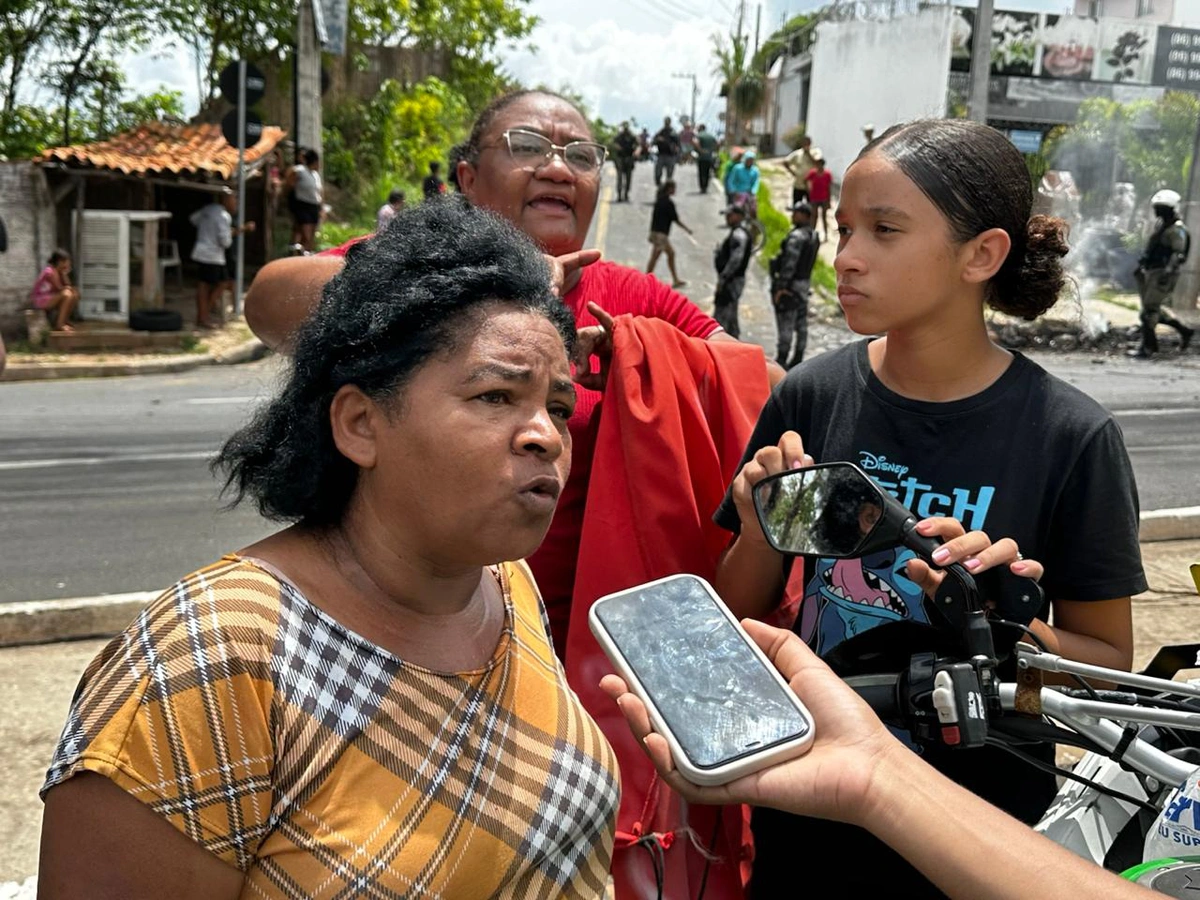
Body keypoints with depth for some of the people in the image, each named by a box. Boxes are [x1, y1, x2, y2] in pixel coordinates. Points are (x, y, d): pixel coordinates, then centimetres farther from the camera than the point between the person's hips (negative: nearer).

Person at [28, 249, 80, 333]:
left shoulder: (59, 271, 7)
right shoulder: (50, 272, -21)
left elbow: (68, 285, 2)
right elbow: (60, 288, -20)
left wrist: (65, 274, -9)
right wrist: (68, 288, -3)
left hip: (50, 298, 9)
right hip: (39, 300, -9)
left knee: (75, 294, 4)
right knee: (67, 294, -29)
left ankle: (64, 320, 9)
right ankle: (59, 325, -25)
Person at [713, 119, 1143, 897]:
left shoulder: (1070, 437, -16)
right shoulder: (811, 397, -10)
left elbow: (1109, 666, -7)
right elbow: (740, 617, -1)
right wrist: (761, 534, -20)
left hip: (978, 837, -2)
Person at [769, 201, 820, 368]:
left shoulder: (797, 236, -19)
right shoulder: (814, 236, 10)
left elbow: (789, 263, -24)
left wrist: (780, 287, -21)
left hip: (790, 285, -9)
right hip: (804, 283, 9)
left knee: (785, 326, -5)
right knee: (801, 325, 12)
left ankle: (781, 359, -2)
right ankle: (797, 359, 19)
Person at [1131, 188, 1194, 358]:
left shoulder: (1177, 230, -13)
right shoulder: (1159, 224, 15)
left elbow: (1178, 253, -23)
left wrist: (1168, 270, -35)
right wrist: (1141, 265, 25)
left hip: (1163, 274, -9)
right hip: (1150, 271, 9)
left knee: (1150, 309, -11)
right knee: (1154, 308, 14)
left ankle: (1147, 348, -5)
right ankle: (1184, 331, 28)